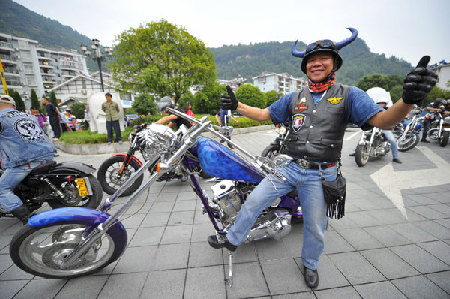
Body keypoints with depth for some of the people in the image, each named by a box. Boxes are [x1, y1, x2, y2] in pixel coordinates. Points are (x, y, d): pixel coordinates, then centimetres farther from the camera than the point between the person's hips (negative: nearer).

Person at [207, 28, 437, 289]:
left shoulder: (348, 95, -4)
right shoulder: (294, 98, 7)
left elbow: (382, 120, -15)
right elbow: (264, 115, 9)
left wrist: (408, 100, -38)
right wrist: (236, 105, -2)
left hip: (320, 175, -2)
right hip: (290, 168, 3)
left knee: (315, 228, 13)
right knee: (253, 201, 3)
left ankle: (310, 264, 44)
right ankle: (232, 238, 28)